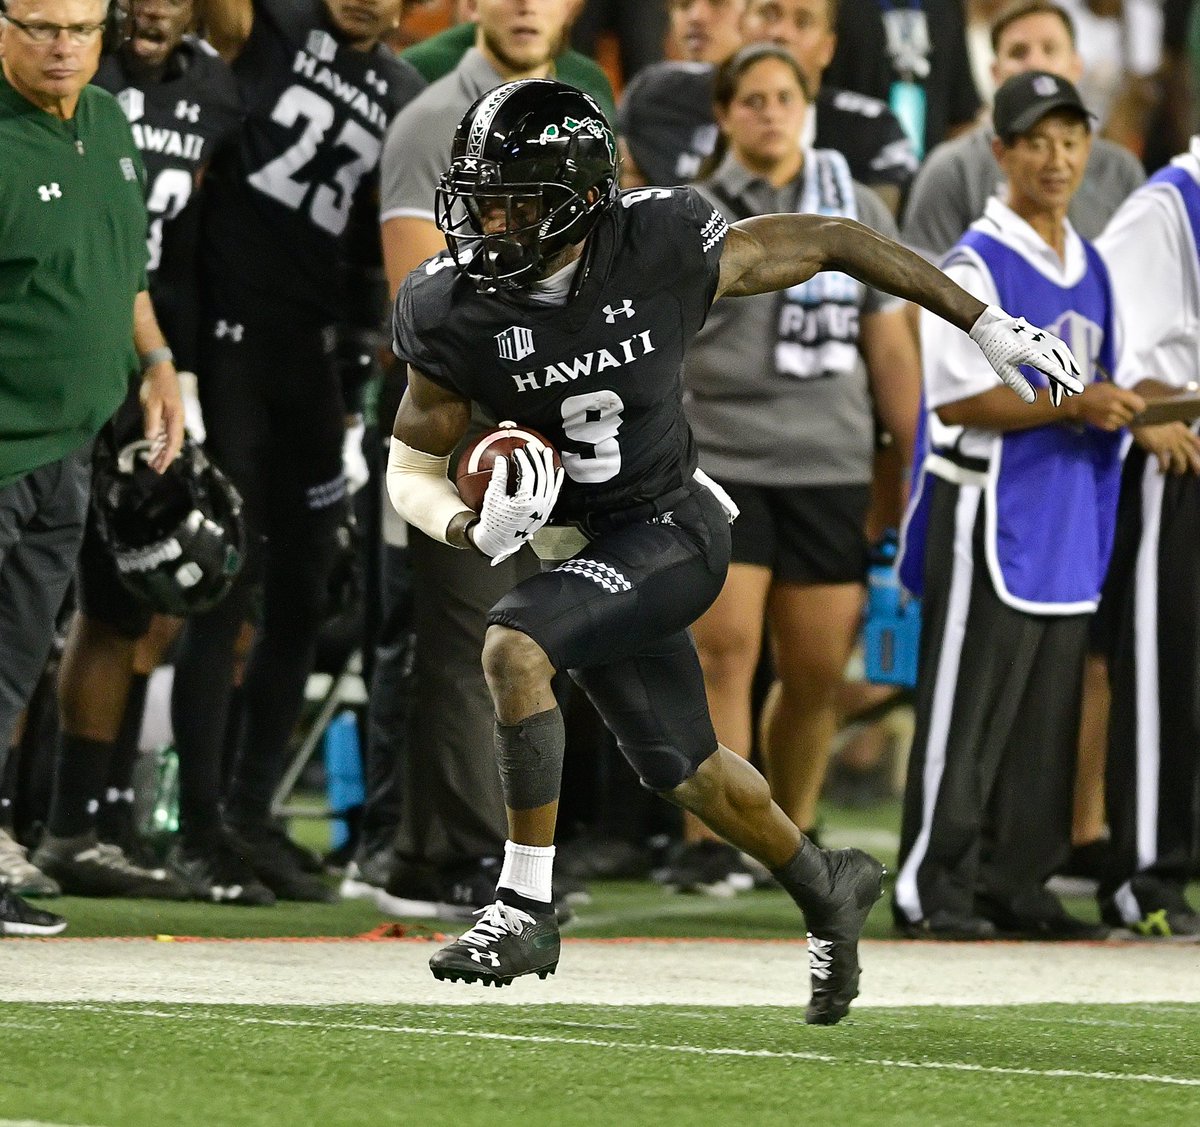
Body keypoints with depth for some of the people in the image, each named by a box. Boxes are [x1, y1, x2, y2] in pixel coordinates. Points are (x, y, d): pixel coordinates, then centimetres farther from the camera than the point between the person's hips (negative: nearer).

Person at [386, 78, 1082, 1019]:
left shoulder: (666, 249, -21)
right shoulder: (454, 311, -14)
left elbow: (828, 241, -8)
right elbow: (413, 465, -4)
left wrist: (987, 324, -4)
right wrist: (474, 529, -28)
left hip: (672, 527, -4)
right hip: (581, 546, 4)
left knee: (514, 647, -27)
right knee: (684, 771, 17)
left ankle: (526, 906, -17)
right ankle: (828, 889, 45)